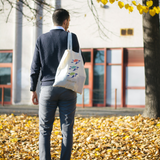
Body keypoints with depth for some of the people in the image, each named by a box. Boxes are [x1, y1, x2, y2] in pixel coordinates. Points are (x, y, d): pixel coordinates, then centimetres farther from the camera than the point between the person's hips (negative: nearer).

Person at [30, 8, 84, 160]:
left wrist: (33, 90, 7)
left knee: (45, 130, 6)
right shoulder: (71, 38, -3)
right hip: (68, 89, -1)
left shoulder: (42, 39, 2)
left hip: (48, 88, 1)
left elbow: (35, 67, 1)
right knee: (67, 130, 4)